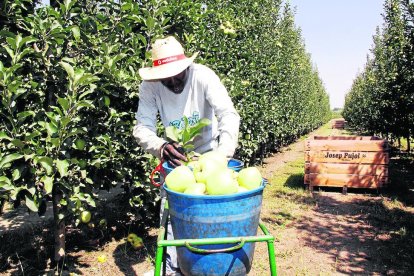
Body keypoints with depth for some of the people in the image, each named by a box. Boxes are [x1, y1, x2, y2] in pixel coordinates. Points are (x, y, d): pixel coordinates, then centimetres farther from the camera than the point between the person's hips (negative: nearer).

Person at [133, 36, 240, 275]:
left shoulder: (203, 76, -27)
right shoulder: (150, 87, -21)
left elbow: (228, 115, -36)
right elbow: (142, 128, -24)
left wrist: (223, 155, -51)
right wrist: (161, 147, -46)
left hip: (208, 150, -1)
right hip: (175, 153, 2)